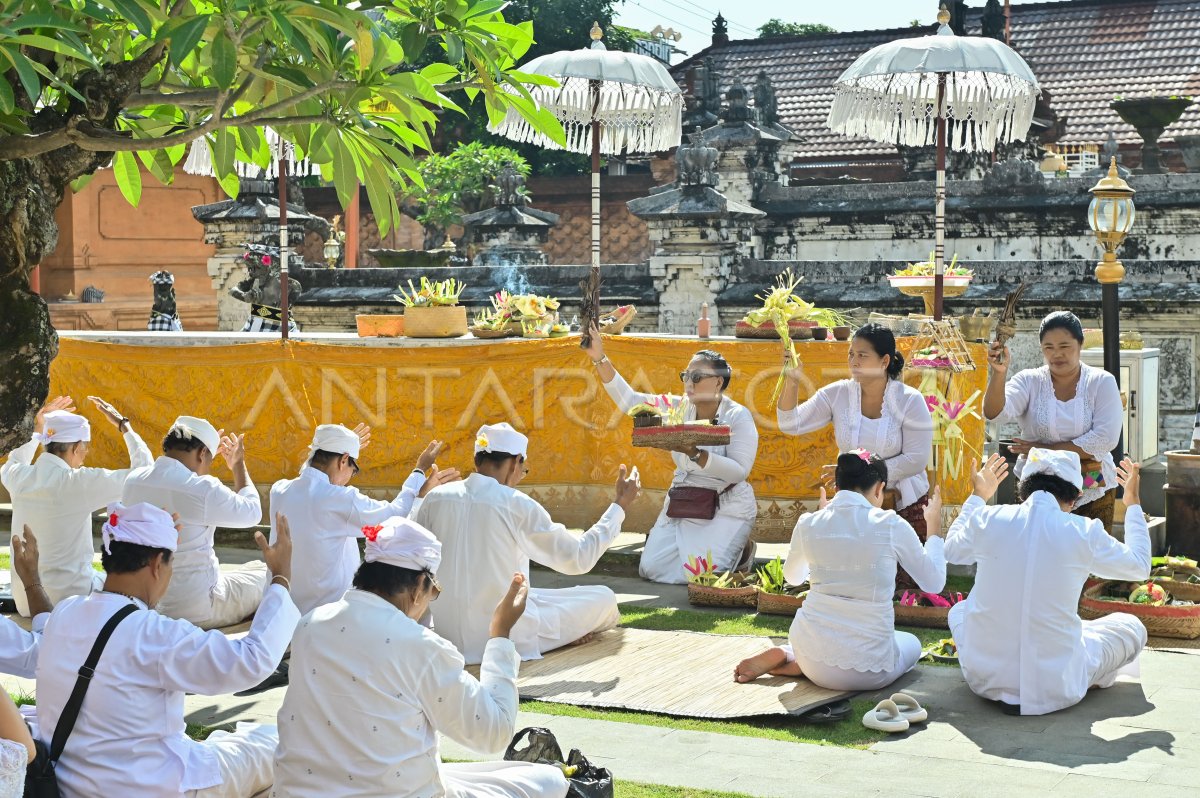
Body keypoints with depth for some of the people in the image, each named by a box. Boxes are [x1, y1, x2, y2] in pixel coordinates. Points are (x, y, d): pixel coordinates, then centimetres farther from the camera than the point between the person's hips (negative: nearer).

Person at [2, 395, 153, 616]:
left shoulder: (19, 477, -2)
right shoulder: (80, 482, -19)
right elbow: (145, 472, -12)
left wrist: (38, 430, 23)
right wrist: (123, 424, -3)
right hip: (70, 601, -6)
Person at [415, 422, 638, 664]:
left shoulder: (435, 498, -2)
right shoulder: (518, 506, -13)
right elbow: (579, 558, -6)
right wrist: (620, 505, 4)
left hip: (448, 635, 6)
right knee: (603, 598, 11)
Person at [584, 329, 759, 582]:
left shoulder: (739, 417, -13)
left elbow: (739, 471, -24)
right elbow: (629, 400, -7)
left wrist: (695, 454, -34)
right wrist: (600, 359, -18)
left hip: (725, 507, -5)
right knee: (651, 569, -3)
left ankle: (740, 548, 12)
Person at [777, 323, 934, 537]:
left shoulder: (909, 400, -13)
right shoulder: (837, 394, -6)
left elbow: (916, 460, -18)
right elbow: (790, 425, -11)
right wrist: (792, 381, -25)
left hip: (904, 505, -2)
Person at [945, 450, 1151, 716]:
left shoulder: (987, 519, -5)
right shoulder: (1085, 533, -10)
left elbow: (952, 549, 20)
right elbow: (1140, 566, 11)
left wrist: (978, 497, 34)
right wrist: (1134, 504, 25)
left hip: (984, 679, 2)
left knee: (959, 610, 33)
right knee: (1132, 627, 22)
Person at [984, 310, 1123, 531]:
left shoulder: (1101, 382, 0)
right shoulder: (1029, 381, 1)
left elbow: (1106, 438, -11)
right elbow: (995, 413, -16)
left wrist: (1046, 450, -12)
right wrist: (999, 373, -33)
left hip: (1093, 492, 0)